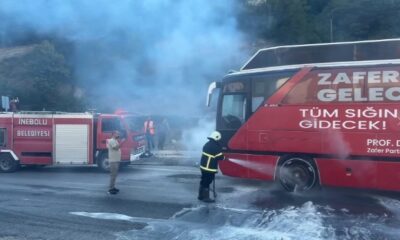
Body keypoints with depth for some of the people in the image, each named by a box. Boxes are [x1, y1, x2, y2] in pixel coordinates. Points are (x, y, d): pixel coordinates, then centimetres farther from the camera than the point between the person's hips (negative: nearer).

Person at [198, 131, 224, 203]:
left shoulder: (207, 144, 10)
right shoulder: (215, 146, -18)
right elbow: (220, 157, -14)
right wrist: (224, 157, 7)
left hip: (203, 166, 9)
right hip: (210, 168, -9)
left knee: (203, 181, 17)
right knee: (207, 182, -1)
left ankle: (201, 196, 26)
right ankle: (206, 198, 6)